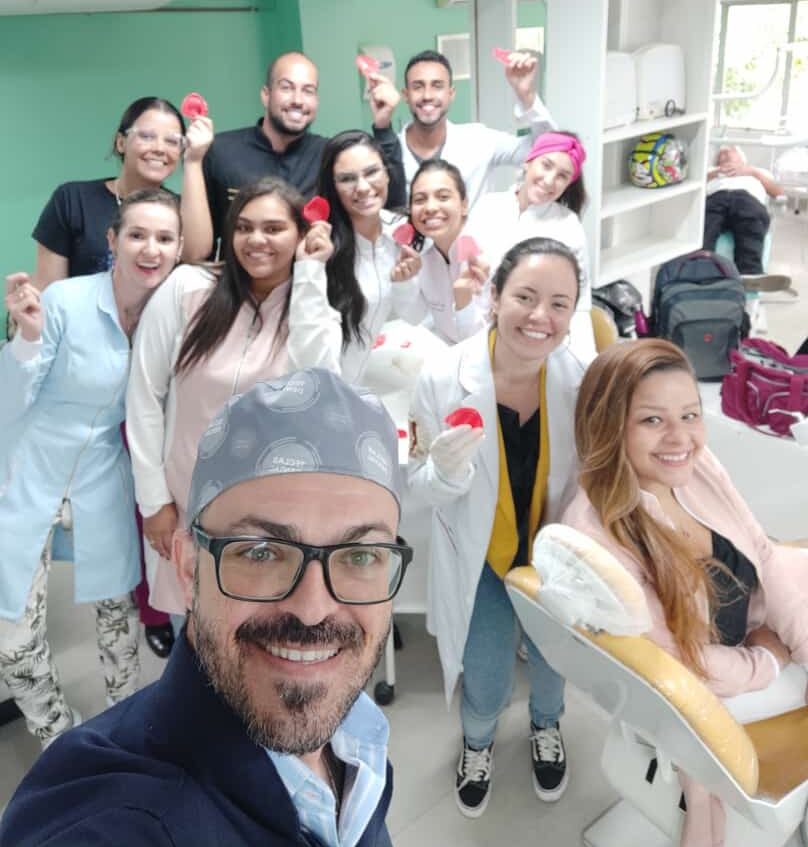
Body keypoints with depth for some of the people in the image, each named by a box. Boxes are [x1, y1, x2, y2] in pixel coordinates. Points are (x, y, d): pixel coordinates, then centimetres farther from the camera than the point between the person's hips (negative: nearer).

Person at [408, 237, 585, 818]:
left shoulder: (581, 380, -22)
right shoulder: (442, 380, -25)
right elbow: (421, 485, -14)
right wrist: (447, 470, -35)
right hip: (479, 561, -1)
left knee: (551, 659, 25)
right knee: (485, 685, 12)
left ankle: (546, 726, 63)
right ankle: (478, 742, 51)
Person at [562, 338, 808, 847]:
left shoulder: (698, 464, -13)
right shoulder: (596, 535, -33)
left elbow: (766, 559, 1)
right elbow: (672, 663, -24)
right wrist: (767, 662, -10)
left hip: (760, 634, 7)